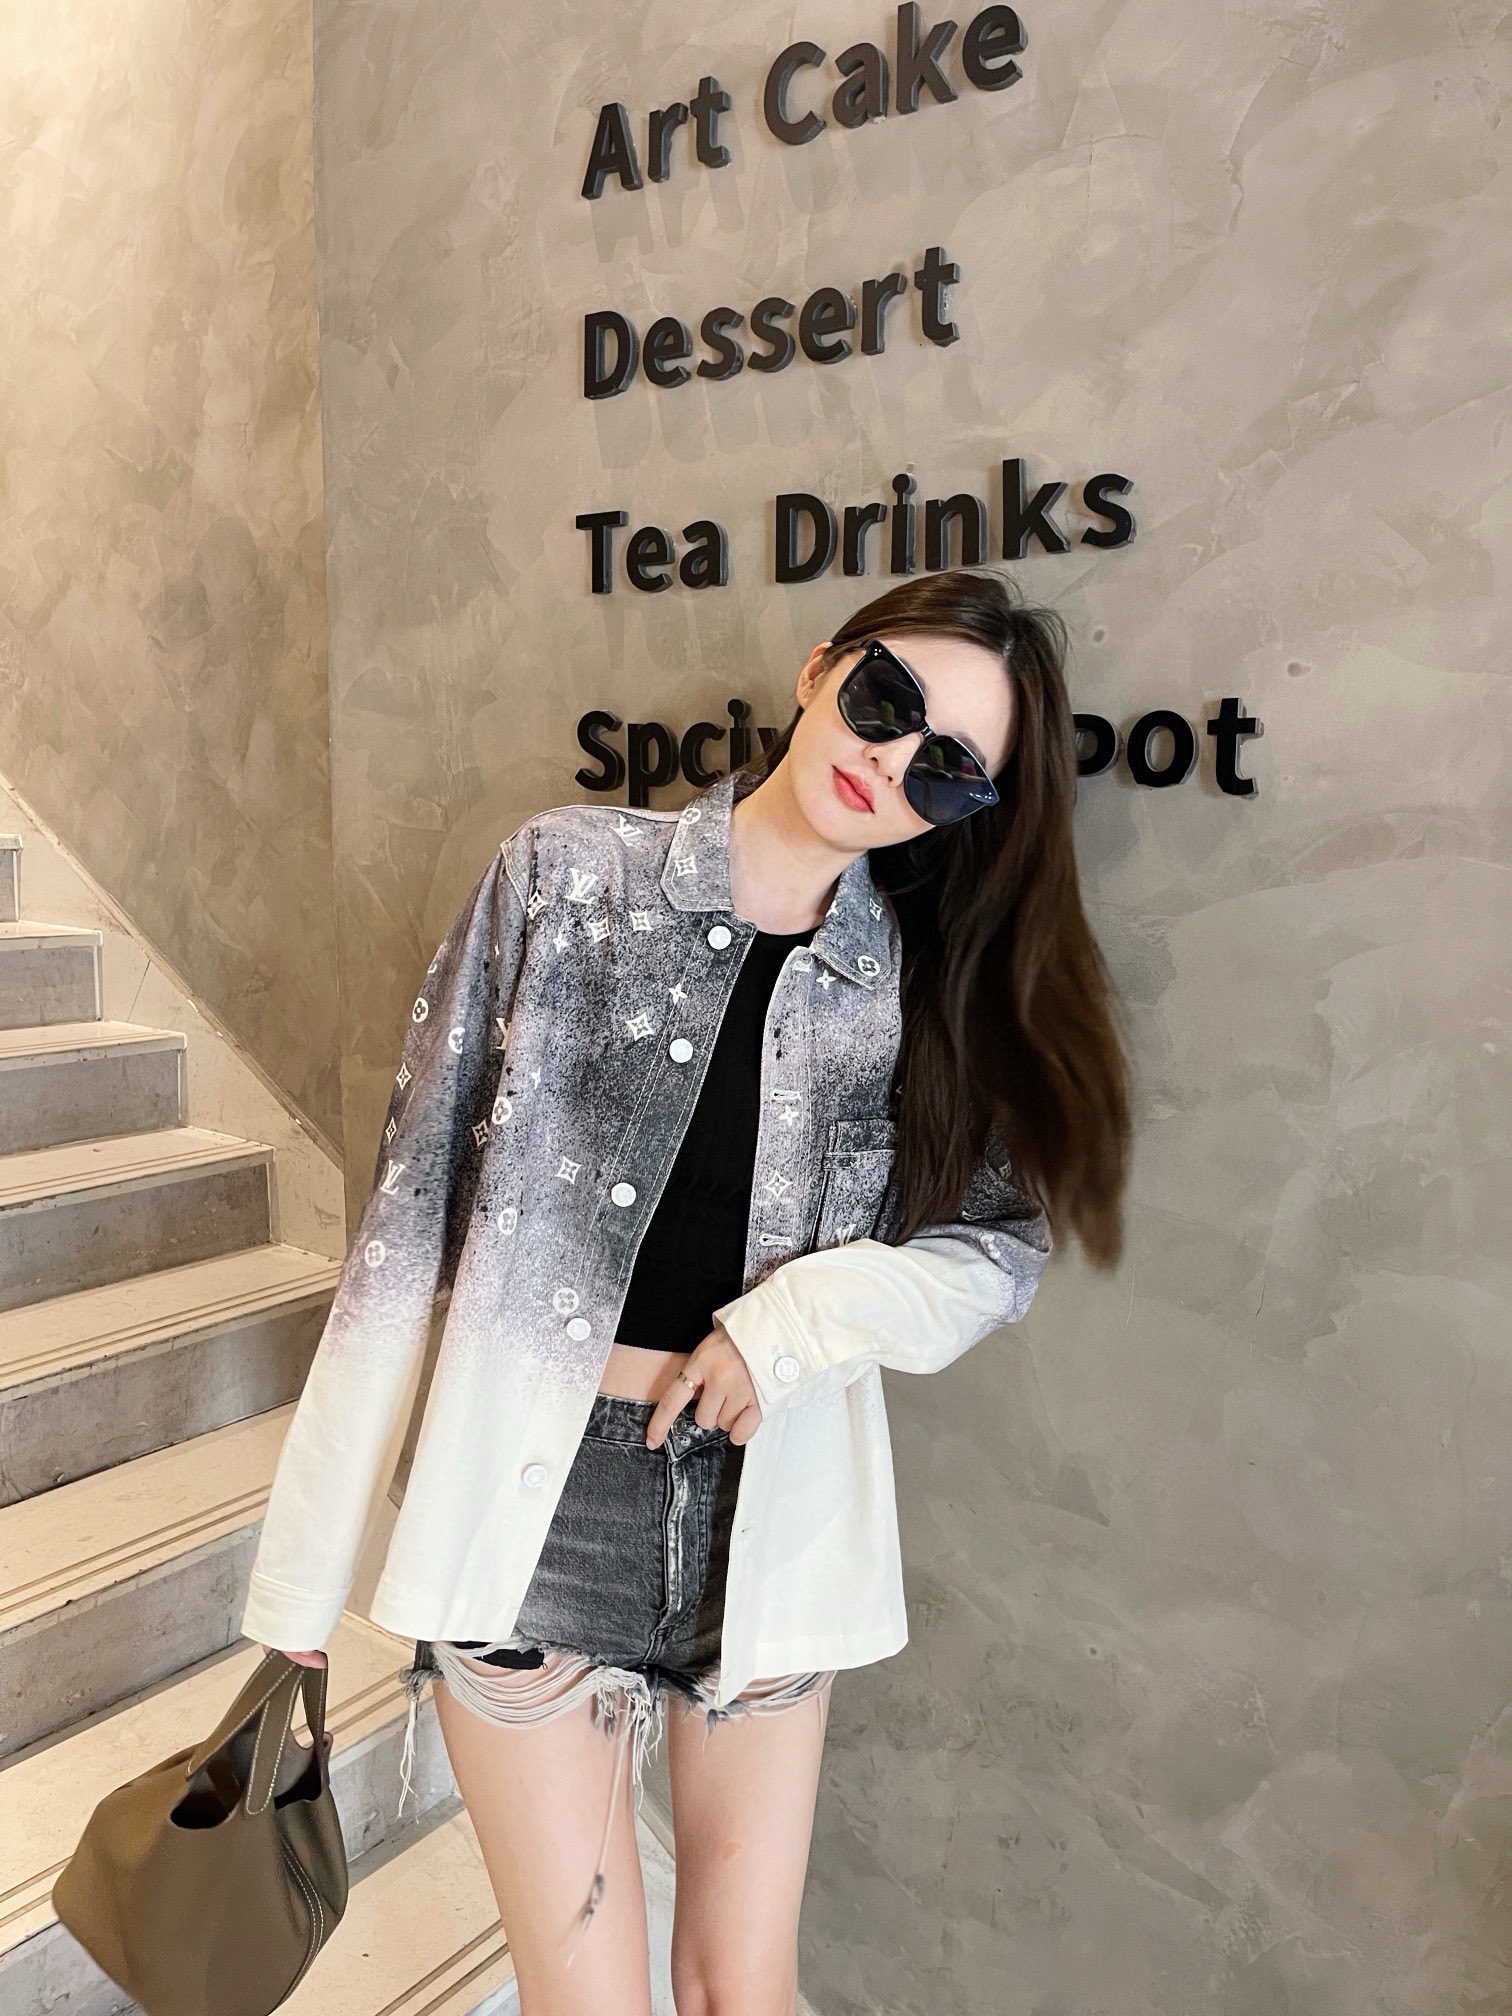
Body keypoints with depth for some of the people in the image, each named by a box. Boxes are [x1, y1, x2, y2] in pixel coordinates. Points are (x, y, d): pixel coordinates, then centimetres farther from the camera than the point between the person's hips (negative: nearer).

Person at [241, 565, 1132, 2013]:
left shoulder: (925, 987, 2)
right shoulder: (568, 875, -4)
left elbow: (1006, 1242, 6)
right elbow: (413, 1217, -4)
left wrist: (801, 1318, -14)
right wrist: (306, 1556, -3)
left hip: (767, 1512, 3)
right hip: (534, 1509, -2)